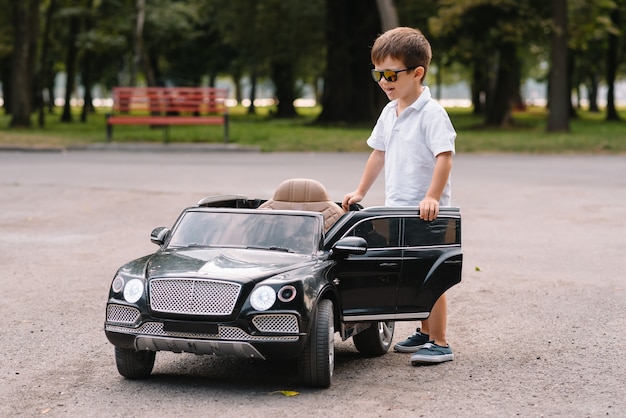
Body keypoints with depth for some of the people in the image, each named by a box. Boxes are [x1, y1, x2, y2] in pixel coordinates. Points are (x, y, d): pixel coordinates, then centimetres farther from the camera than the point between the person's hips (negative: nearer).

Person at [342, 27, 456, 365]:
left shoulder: (431, 113, -14)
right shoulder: (389, 112, 11)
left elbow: (444, 157, -21)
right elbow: (379, 153, 21)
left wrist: (431, 197, -29)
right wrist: (360, 192, 20)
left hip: (425, 212, -8)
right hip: (396, 210, 8)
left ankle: (440, 343, 0)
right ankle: (425, 332, 26)